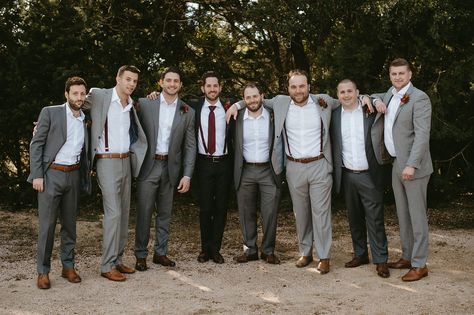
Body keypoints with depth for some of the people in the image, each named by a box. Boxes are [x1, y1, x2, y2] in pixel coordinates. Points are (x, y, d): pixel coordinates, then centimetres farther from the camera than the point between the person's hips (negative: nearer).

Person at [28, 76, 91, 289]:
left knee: (69, 223, 10)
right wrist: (36, 175, -11)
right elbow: (36, 144, -5)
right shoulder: (50, 113, -4)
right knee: (47, 224, -2)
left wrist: (85, 179, 8)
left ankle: (68, 266, 20)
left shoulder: (86, 119, 10)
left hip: (73, 175, 4)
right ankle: (43, 271, 7)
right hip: (51, 174, -4)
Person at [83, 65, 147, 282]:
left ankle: (118, 260, 20)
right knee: (113, 213, -10)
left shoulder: (132, 105, 10)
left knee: (124, 213, 10)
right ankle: (107, 266, -1)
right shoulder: (99, 96, -8)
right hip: (107, 162, -7)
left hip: (126, 161, 7)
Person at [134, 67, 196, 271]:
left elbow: (190, 146, 4)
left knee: (165, 213, 11)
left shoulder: (187, 112, 4)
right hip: (148, 166, -2)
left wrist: (187, 175, -2)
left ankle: (160, 252, 22)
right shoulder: (145, 104, 1)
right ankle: (141, 255, 12)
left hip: (170, 168, 2)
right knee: (144, 212, 1)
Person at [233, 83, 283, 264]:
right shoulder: (238, 119, 3)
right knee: (246, 213, 6)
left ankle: (268, 251, 15)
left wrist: (279, 170, 0)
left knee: (270, 214, 2)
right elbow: (236, 147, 9)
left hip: (269, 171, -1)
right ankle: (250, 250, 18)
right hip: (245, 172, 1)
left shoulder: (273, 117, 0)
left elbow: (279, 145, 4)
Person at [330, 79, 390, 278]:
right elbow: (332, 144, 6)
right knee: (354, 218, 13)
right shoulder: (334, 116, 5)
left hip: (370, 175, -3)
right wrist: (335, 174, -1)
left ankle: (381, 260, 7)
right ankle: (360, 254, 26)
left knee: (375, 219, -1)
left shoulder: (371, 111, -2)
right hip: (347, 176, 3)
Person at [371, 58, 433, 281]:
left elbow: (422, 134, -20)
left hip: (413, 166, -8)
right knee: (402, 214, 15)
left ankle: (420, 265, 5)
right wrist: (374, 100, 8)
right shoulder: (390, 94, 11)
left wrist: (411, 165, -27)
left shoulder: (419, 98, -13)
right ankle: (407, 257, 27)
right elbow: (376, 97, 33)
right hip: (396, 164, 8)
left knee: (417, 215, -2)